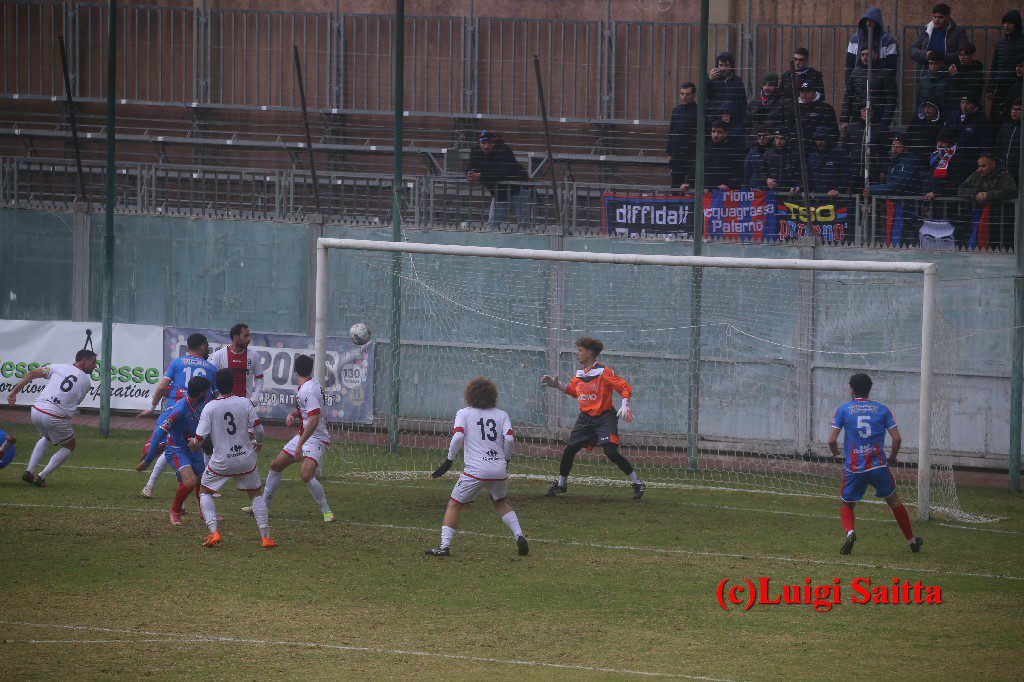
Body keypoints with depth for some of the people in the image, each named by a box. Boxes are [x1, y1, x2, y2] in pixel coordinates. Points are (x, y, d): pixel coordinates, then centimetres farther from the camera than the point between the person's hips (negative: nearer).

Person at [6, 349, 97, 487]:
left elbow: (32, 374, 2)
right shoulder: (87, 381, 6)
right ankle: (41, 477, 9)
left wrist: (14, 392, 2)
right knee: (69, 446, 21)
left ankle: (29, 471, 22)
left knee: (46, 438, 34)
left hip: (36, 411, 4)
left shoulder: (58, 368, 11)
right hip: (55, 418, -4)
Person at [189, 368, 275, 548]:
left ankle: (214, 532, 1)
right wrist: (256, 443, 20)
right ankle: (265, 536, 10)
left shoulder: (209, 408, -9)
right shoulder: (245, 403, -5)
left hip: (220, 462, -1)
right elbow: (259, 430, -3)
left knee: (204, 492, 19)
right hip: (246, 459, 2)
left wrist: (193, 444, 14)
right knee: (256, 494, 19)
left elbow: (199, 438, -10)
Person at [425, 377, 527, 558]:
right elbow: (509, 438, -3)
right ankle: (519, 535, 10)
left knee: (454, 505, 8)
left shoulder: (464, 413, 5)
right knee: (500, 502, 27)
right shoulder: (502, 415, 11)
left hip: (475, 470, -4)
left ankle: (444, 545, -2)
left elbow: (458, 436, -11)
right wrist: (506, 460, 13)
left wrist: (449, 461, -2)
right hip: (499, 471, 4)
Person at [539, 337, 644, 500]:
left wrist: (625, 406, -28)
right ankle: (561, 484, 23)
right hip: (585, 419, 7)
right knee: (569, 450, 3)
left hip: (604, 417, -7)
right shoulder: (580, 373, 9)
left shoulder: (603, 372, -13)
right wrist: (556, 384, 15)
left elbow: (625, 388, -13)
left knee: (611, 452, -20)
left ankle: (638, 483, -9)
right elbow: (573, 391, 25)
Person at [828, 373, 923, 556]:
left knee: (847, 506, 16)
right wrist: (893, 457, 19)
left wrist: (835, 452, 17)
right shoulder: (882, 409, 5)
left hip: (854, 468, -1)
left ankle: (850, 532, -14)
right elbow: (897, 438, 0)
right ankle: (911, 541, 26)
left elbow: (832, 440, -5)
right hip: (878, 465, 1)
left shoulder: (844, 409, 1)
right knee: (894, 502, 19)